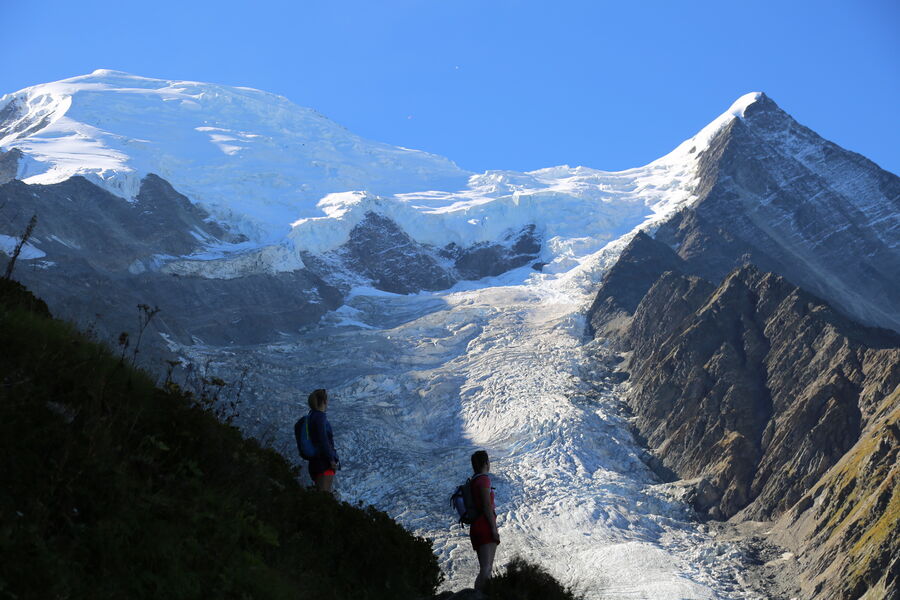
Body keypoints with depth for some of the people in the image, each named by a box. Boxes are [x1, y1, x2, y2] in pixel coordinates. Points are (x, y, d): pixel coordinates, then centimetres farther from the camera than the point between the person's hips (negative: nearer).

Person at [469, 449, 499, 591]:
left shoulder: (473, 482, 21)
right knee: (486, 569, -19)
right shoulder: (484, 479, -6)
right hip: (486, 526, -10)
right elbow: (487, 505, -14)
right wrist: (494, 528, -15)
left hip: (475, 528, 10)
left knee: (484, 569, 9)